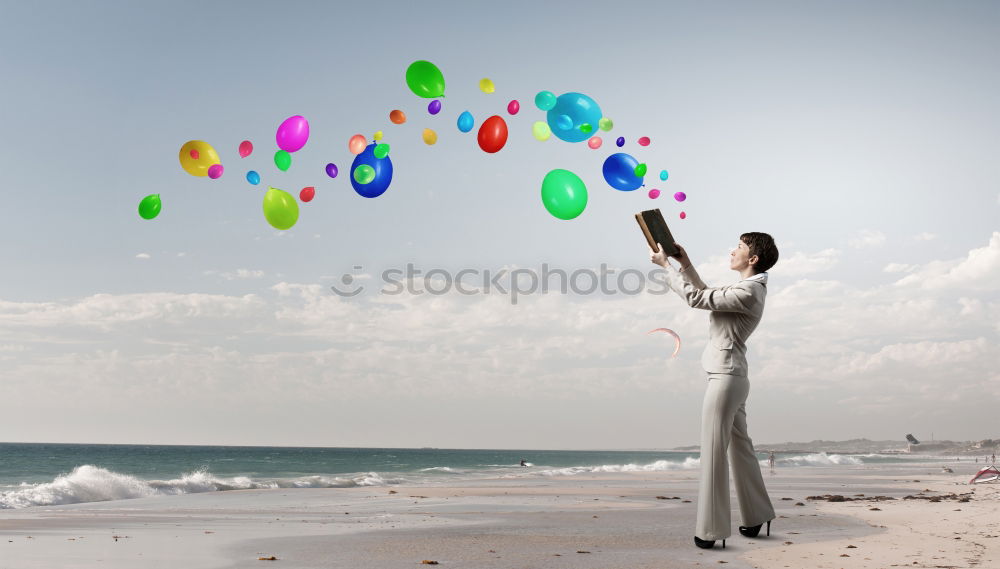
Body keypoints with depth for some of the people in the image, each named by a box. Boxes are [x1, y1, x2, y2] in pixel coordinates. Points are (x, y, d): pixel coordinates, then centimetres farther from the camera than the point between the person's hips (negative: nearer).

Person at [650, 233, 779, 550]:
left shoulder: (748, 293, -16)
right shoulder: (748, 289, 15)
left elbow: (696, 299, -16)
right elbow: (708, 296, 29)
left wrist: (666, 265, -7)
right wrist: (685, 264, 22)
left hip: (725, 377, -10)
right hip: (731, 378, 10)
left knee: (713, 451, -8)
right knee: (740, 448, 16)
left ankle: (711, 530, -6)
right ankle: (757, 517, 25)